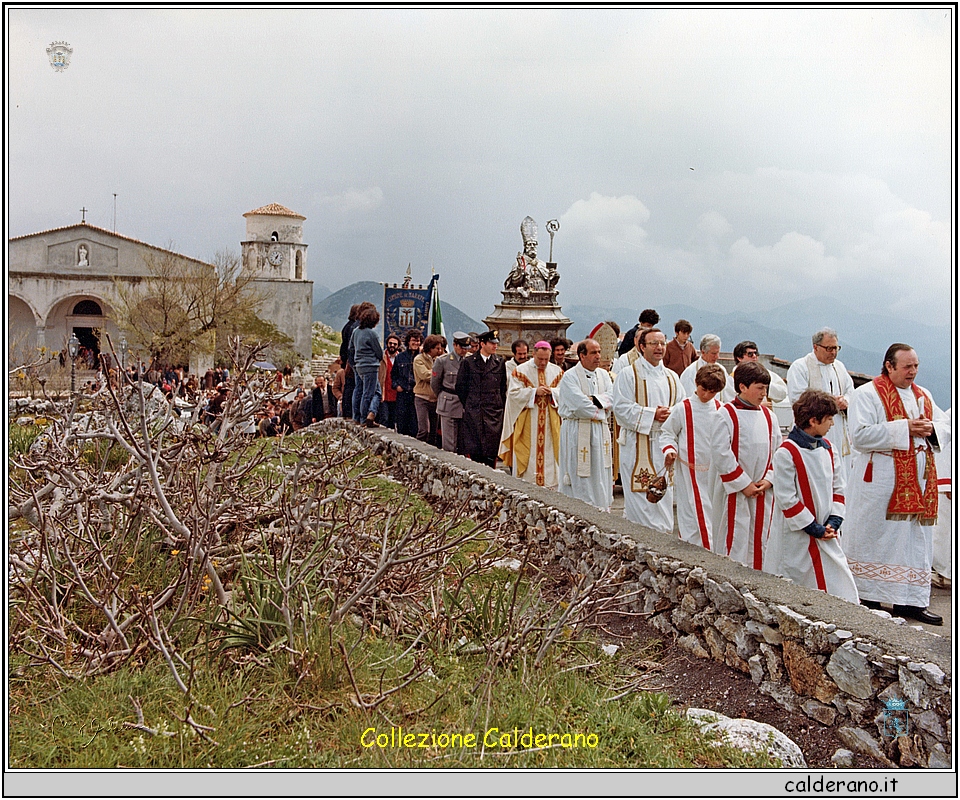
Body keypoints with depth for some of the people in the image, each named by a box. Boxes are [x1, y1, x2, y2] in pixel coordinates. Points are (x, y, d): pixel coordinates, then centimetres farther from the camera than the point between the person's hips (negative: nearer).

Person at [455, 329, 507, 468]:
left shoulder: (500, 362, 9)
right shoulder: (468, 362, 4)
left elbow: (503, 387, 13)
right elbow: (461, 386, 8)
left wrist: (501, 406, 8)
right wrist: (467, 405, 7)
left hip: (494, 411, 1)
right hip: (473, 412, -1)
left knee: (491, 449, -2)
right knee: (473, 449, -2)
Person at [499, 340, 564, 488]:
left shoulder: (557, 371, 8)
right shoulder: (520, 371, 0)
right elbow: (514, 393, -7)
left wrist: (552, 392, -13)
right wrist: (534, 391, -17)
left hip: (550, 423, 2)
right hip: (527, 423, -2)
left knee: (549, 452, 1)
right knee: (528, 453, -3)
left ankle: (550, 485, 5)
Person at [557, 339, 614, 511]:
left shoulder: (603, 375, 12)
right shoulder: (570, 376, -8)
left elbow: (611, 398, -1)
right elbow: (579, 405, -18)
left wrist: (593, 400, -16)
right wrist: (600, 412, -7)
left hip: (600, 432, 6)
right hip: (577, 431, -6)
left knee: (601, 476, 9)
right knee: (579, 477, -4)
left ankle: (602, 512, 15)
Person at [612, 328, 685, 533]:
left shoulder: (672, 377, 14)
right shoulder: (628, 375, -3)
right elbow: (621, 408, -11)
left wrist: (671, 414, -10)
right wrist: (652, 414, -17)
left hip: (665, 445, 5)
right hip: (637, 445, -5)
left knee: (664, 493, 8)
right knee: (640, 494, -6)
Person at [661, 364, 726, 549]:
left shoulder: (720, 410, 5)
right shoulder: (682, 409, -4)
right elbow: (667, 432, 2)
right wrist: (669, 450, -14)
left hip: (713, 471, 4)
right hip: (690, 471, -4)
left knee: (712, 512, 9)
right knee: (694, 514, -8)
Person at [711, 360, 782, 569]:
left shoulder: (768, 415, 8)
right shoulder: (727, 414, -9)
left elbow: (778, 451, 11)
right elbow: (721, 453, -14)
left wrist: (769, 479, -4)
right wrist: (743, 484, -13)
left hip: (763, 494, 5)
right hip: (734, 492, -5)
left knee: (760, 540, 10)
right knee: (735, 542, -2)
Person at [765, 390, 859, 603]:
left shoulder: (828, 448, 7)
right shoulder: (786, 453, -16)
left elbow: (838, 487, 12)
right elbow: (786, 498, -17)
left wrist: (834, 521, -1)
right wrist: (813, 528, -14)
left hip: (827, 536, 6)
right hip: (797, 538, -6)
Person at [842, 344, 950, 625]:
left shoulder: (923, 396, 15)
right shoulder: (867, 394, -5)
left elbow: (946, 429, 17)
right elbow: (860, 435, -17)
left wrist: (931, 429, -7)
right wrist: (904, 428, -19)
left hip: (918, 482, 7)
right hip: (879, 482, -6)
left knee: (916, 539, 8)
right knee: (876, 539, -1)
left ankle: (911, 599, 14)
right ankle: (868, 598, 8)